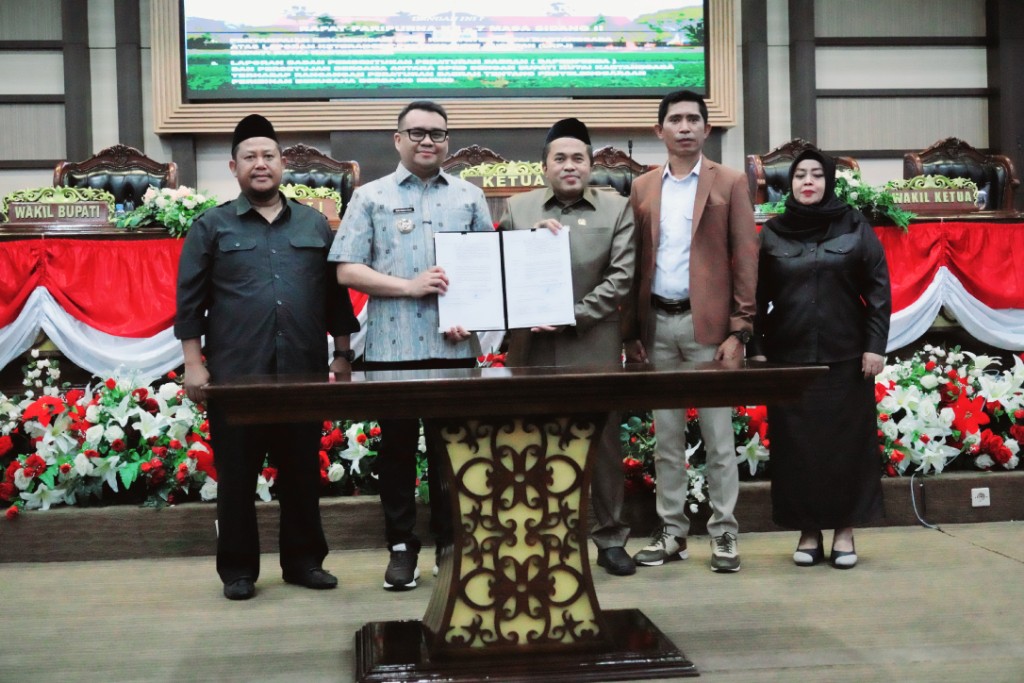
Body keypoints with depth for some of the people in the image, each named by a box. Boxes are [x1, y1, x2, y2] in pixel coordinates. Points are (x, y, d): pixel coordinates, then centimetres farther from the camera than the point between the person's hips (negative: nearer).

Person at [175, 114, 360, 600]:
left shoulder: (315, 225, 12)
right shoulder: (212, 226, 5)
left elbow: (336, 294, 13)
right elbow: (190, 300, 3)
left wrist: (342, 354, 9)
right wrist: (194, 363, -4)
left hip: (303, 374, 2)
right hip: (236, 375, -2)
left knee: (302, 472, 8)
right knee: (237, 476, 4)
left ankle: (303, 560, 20)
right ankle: (238, 569, 15)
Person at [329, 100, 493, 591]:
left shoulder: (469, 197, 11)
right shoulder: (370, 197, 6)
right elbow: (346, 270, -1)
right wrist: (409, 286, -12)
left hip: (454, 346, 1)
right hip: (392, 346, -1)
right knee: (396, 446, 5)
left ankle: (450, 540, 19)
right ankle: (401, 545, 16)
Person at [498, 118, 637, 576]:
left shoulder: (617, 209, 6)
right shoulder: (518, 208, 10)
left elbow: (621, 277, -3)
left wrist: (572, 316, -12)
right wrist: (533, 236, -10)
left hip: (594, 346, -1)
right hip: (532, 346, 1)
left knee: (603, 443, 5)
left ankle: (610, 538, 16)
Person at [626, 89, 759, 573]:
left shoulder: (730, 184, 2)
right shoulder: (642, 189, 11)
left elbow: (745, 260, -2)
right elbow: (635, 263, 9)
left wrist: (739, 331, -9)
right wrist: (632, 332, 3)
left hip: (708, 323, -3)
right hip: (657, 324, 3)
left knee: (718, 434, 2)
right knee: (666, 436, 9)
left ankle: (724, 533, 10)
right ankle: (671, 532, 17)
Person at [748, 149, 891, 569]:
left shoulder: (855, 228, 3)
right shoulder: (772, 234, 6)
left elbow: (878, 289, 0)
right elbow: (758, 297, 7)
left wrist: (875, 345, -7)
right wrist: (756, 349, -1)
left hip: (845, 357, -1)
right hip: (789, 357, 1)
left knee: (847, 441, 3)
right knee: (797, 445, 2)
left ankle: (845, 531, 13)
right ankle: (808, 532, 12)